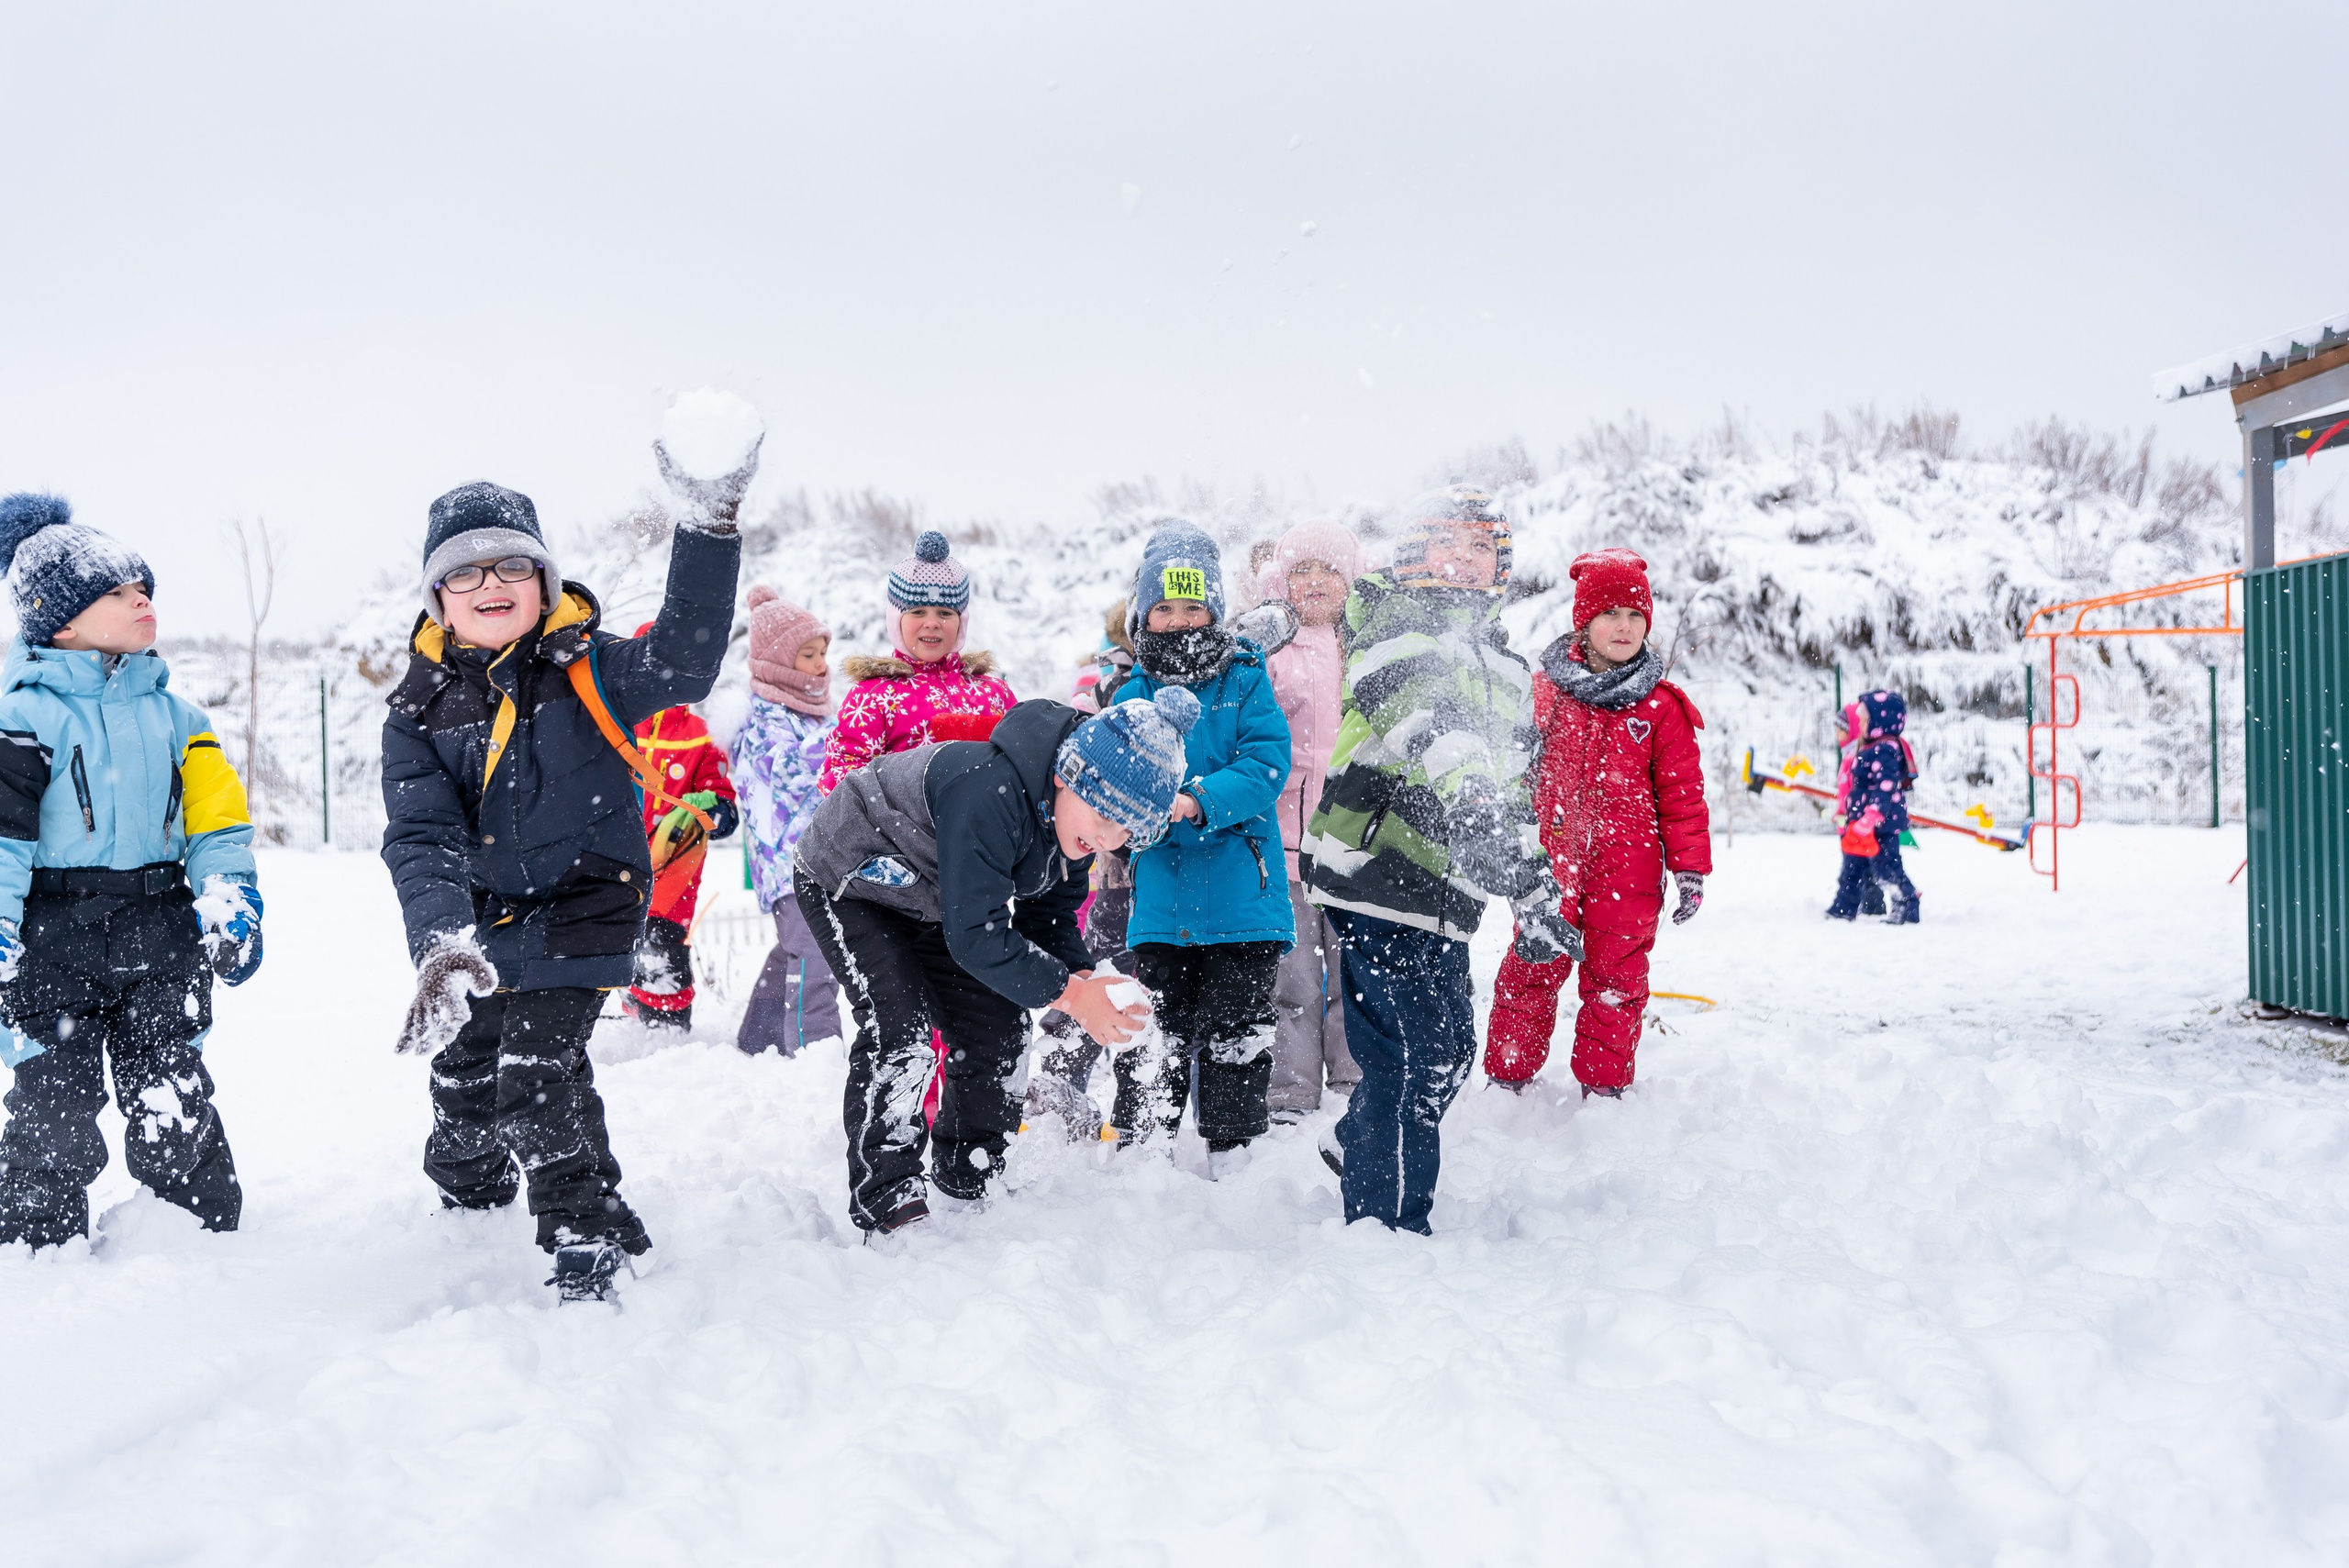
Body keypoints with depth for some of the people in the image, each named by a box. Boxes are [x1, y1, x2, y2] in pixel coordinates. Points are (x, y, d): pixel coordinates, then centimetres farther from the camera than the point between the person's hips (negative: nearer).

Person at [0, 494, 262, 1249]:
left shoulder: (171, 714, 10)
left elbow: (216, 816, 12)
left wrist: (231, 902, 0)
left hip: (160, 940, 4)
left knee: (175, 1103, 6)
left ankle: (212, 1235, 19)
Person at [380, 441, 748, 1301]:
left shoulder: (585, 668, -9)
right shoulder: (422, 707, -2)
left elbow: (682, 664, -31)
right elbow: (421, 837, -13)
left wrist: (707, 527, -42)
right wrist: (444, 945, -32)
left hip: (578, 915, -4)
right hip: (478, 921, 5)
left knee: (539, 1071, -18)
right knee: (463, 1076, 18)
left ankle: (590, 1238, 1)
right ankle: (466, 1196, 50)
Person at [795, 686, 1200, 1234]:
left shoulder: (1075, 816, -14)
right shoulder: (987, 794, -42)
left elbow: (1050, 919, -4)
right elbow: (975, 936, -40)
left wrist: (1085, 979, -23)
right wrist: (1068, 993, -39)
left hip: (928, 897, 8)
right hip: (846, 882, -8)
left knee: (998, 1029, 2)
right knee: (900, 1025, -23)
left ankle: (969, 1188, 18)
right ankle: (885, 1200, -13)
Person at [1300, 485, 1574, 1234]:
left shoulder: (1508, 669, 23)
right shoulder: (1394, 627, -5)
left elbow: (1513, 788, 28)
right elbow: (1423, 720, -26)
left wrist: (1537, 894, 22)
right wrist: (1468, 804, -42)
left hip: (1441, 893, 9)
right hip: (1377, 874, -9)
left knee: (1448, 1047, 19)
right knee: (1413, 1053, -7)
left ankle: (1357, 1147, 42)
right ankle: (1388, 1225, 5)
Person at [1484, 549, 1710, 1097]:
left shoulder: (1662, 707, 4)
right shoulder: (1543, 691, 4)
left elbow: (1682, 794, 5)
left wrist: (1690, 869, 1)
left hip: (1627, 871, 0)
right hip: (1547, 862, 0)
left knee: (1615, 979, 5)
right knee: (1531, 971, 4)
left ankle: (1604, 1088, 17)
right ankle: (1506, 1078, 18)